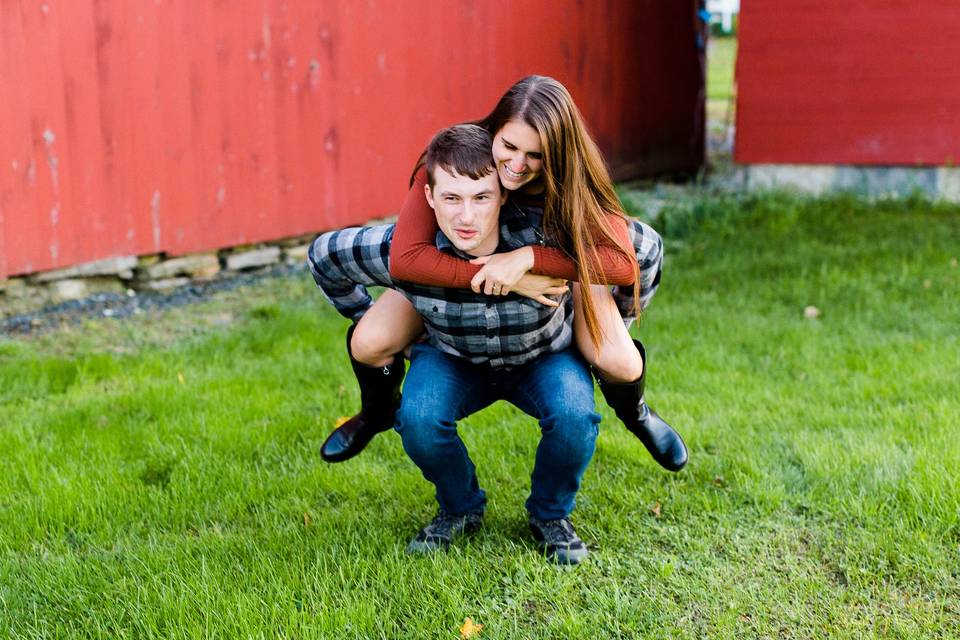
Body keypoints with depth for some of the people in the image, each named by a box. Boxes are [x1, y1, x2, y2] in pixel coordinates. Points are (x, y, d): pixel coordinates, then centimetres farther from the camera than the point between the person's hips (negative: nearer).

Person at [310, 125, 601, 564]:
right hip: (453, 357, 1)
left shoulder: (544, 236, -37)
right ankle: (460, 509, 5)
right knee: (417, 418, -28)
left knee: (574, 416, -31)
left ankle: (550, 514, 2)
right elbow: (322, 255, -11)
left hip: (545, 357, -1)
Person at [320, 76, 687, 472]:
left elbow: (624, 265, -43)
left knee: (618, 364, -21)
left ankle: (635, 414, 20)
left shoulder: (575, 181, -33)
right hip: (455, 267, 1)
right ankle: (378, 413, 22)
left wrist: (529, 258, -50)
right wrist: (484, 275, -50)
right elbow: (405, 258, -41)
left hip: (556, 264, 0)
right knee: (368, 343, -16)